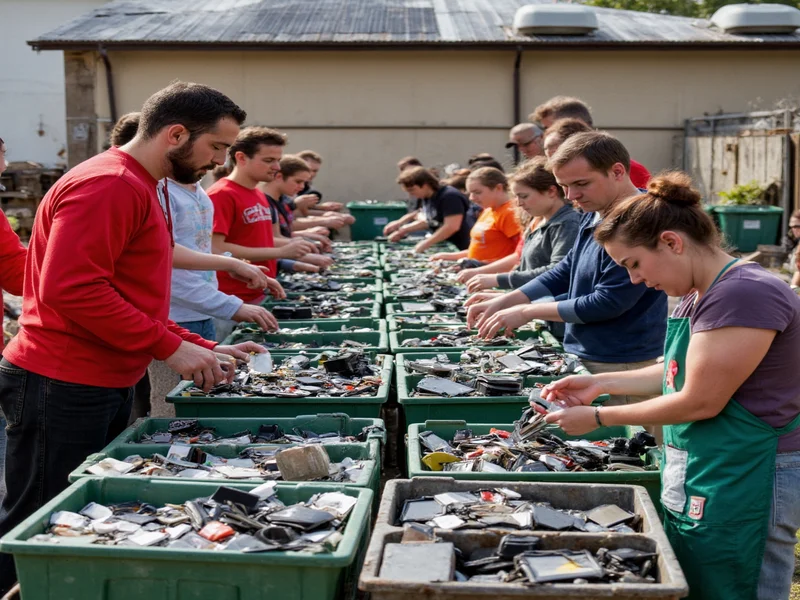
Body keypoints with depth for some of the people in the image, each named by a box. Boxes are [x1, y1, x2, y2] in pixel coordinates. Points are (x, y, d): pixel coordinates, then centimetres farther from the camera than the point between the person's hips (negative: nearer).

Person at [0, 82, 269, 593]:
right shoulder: (108, 185, -15)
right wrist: (171, 347, -20)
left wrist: (204, 351, 13)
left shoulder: (141, 190, 18)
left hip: (106, 388, 10)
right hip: (63, 391, -10)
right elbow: (70, 289, -25)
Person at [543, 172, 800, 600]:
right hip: (699, 481, 9)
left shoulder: (745, 294, -21)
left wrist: (598, 418, -10)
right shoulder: (699, 294, 10)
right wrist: (601, 383, 8)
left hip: (743, 484, -9)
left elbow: (700, 401, -20)